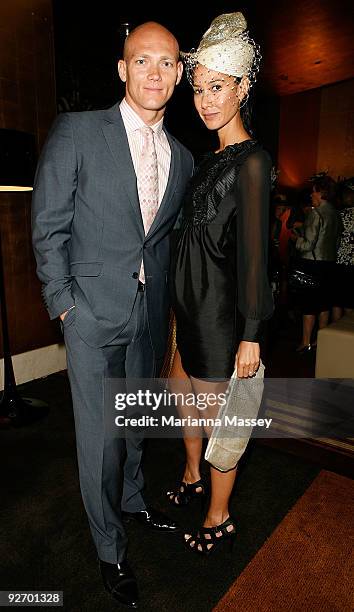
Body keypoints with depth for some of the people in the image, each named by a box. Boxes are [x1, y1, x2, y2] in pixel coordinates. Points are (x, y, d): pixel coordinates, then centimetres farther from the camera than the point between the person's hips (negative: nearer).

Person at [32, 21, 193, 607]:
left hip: (149, 313, 5)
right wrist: (63, 304, -8)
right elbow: (48, 226, -6)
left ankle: (133, 501, 47)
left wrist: (167, 303, 10)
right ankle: (110, 547, 29)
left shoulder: (182, 157, 8)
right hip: (94, 314, -4)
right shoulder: (77, 131, -6)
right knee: (100, 436, 5)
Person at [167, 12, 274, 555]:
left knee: (217, 414, 6)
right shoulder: (213, 159, 12)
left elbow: (254, 251, -19)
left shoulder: (251, 160, -14)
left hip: (221, 308, -9)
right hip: (191, 302, 9)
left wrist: (250, 334, -18)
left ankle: (220, 520, 30)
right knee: (181, 389, 22)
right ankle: (193, 477, 47)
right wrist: (181, 302, 16)